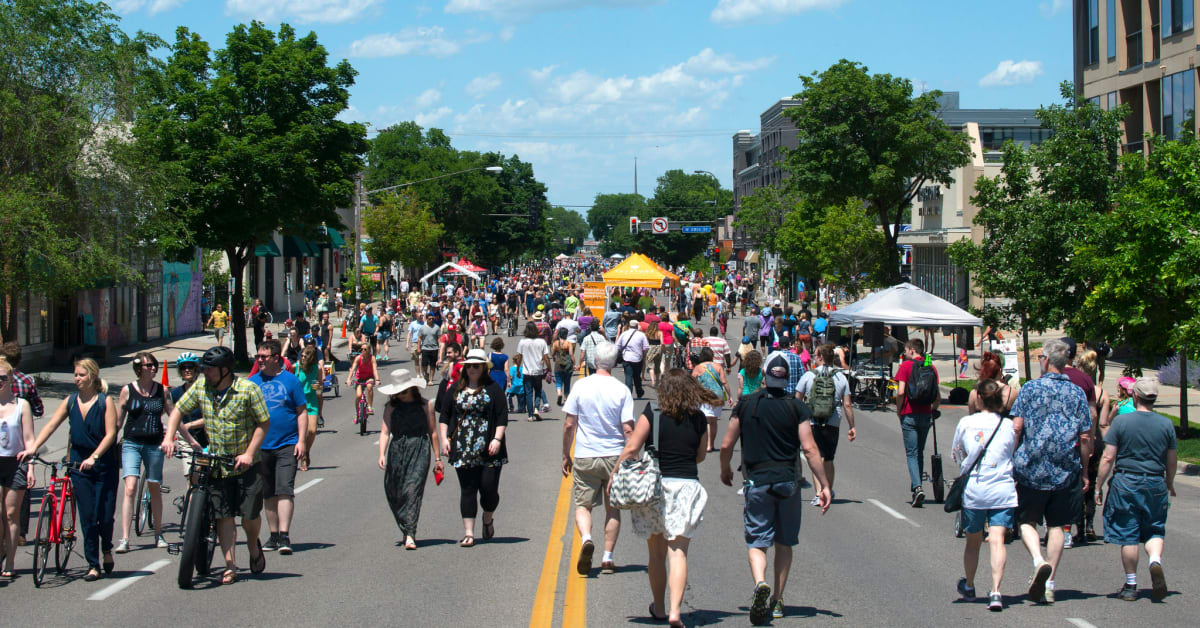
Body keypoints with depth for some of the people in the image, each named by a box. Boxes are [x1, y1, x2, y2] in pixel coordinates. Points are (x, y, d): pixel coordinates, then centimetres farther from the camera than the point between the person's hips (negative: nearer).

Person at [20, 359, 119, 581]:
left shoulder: (105, 401, -5)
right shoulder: (70, 402, 6)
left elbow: (110, 434, -11)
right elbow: (50, 426, 0)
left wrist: (94, 457, -22)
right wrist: (33, 447, -14)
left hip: (104, 464, -3)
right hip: (78, 463, 3)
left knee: (105, 515, -4)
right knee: (87, 517, 0)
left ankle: (107, 548, 26)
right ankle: (92, 565, 7)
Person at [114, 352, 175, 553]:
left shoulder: (162, 390, 5)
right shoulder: (128, 391, 0)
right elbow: (117, 421, 5)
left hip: (154, 444, 2)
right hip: (132, 444, -2)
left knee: (155, 489, 10)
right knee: (130, 489, -14)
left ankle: (158, 534, 26)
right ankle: (124, 539, -16)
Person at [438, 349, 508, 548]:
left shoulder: (492, 389, 1)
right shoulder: (456, 389, 11)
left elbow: (502, 416, -2)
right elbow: (445, 415, 15)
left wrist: (497, 439, -11)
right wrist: (444, 438, 6)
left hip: (488, 449, -2)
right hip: (463, 449, 2)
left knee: (489, 488, -3)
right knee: (468, 490, 1)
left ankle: (488, 519, 27)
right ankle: (468, 533, 4)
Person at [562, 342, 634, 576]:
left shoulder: (581, 386, -4)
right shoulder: (622, 390, -5)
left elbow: (569, 425, -2)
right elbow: (628, 429, -7)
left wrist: (566, 455, 9)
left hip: (584, 457, 0)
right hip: (615, 457, 1)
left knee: (583, 504, 8)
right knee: (612, 508, 13)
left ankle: (586, 539, -20)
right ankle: (607, 558, 11)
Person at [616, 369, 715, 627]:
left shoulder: (652, 414, -5)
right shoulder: (698, 419, 3)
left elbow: (632, 448, -8)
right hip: (687, 486, 1)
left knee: (656, 553, 14)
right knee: (678, 552, -1)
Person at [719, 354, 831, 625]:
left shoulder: (745, 404, 0)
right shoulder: (797, 407, -3)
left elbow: (726, 445, 4)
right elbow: (810, 449, -7)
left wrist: (725, 470, 23)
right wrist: (824, 485, -2)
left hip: (756, 481, -1)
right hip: (788, 481, 1)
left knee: (756, 541, 1)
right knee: (784, 542, 14)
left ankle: (760, 583, -27)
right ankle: (777, 601, 18)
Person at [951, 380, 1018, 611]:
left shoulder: (966, 423, 1)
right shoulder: (1008, 425, 1)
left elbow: (956, 454, 14)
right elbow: (1014, 456, 10)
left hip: (973, 490, 1)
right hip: (1003, 490, -1)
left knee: (973, 541, 17)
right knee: (997, 540, -7)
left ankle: (968, 586, 36)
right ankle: (995, 591, -22)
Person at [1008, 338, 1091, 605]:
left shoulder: (1030, 388, -4)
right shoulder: (1077, 393, 3)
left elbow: (1016, 427, -9)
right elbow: (1085, 438, 1)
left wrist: (1009, 460, 2)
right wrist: (1083, 471, 12)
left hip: (1031, 470, -2)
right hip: (1065, 472, 2)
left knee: (1027, 521, 10)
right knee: (1056, 525, 11)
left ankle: (1039, 562, -17)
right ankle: (1049, 584, 10)